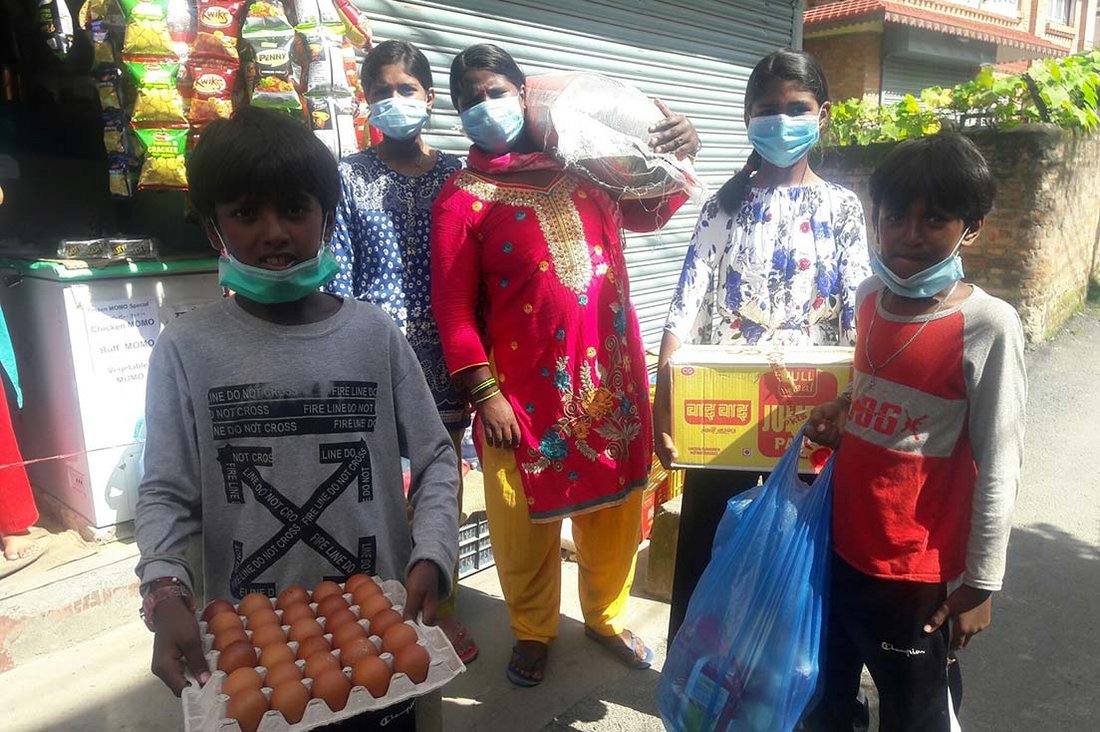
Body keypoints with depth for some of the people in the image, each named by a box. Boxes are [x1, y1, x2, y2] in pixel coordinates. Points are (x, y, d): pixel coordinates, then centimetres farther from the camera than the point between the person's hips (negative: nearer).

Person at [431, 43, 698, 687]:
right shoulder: (464, 196, -4)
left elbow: (645, 214, 24)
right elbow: (454, 306, -8)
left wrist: (677, 160, 5)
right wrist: (485, 394, -14)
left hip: (611, 376, 4)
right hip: (529, 388, -4)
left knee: (614, 507, 17)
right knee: (529, 523, 9)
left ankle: (607, 616, 41)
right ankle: (534, 632, 35)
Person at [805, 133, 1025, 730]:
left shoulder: (989, 326, -17)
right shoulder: (870, 297, 1)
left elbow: (998, 468, -13)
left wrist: (979, 584, -9)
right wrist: (840, 413, -2)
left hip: (919, 569, -5)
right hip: (840, 543, 6)